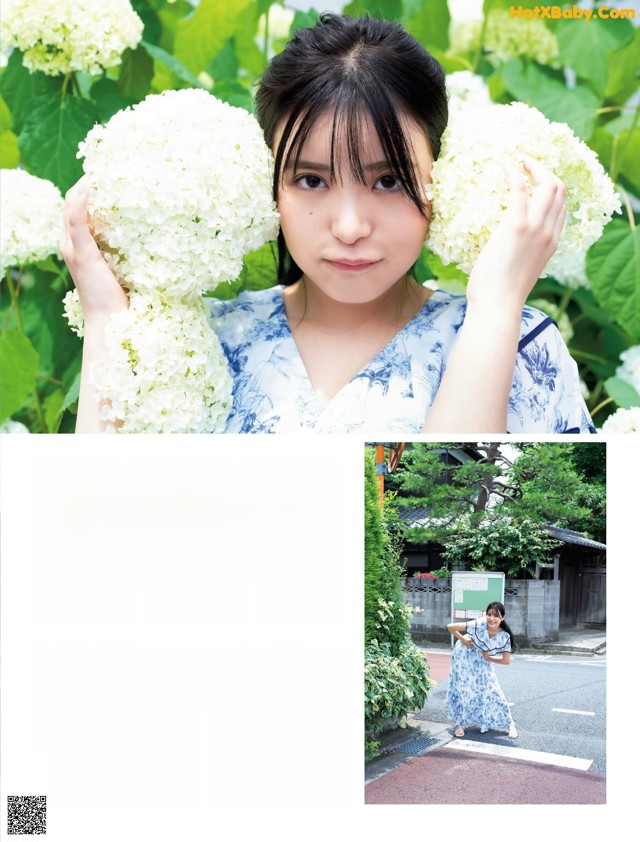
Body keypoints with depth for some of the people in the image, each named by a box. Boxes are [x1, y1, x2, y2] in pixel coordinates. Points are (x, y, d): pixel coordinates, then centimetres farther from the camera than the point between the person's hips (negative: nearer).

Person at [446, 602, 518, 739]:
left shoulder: (504, 636, -25)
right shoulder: (479, 625, -34)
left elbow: (506, 661, -12)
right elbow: (450, 627, -28)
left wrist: (489, 658, -9)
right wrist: (463, 639, -17)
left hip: (482, 662, 2)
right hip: (464, 656, -2)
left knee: (491, 691, 0)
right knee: (462, 689, 0)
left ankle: (510, 724, 11)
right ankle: (460, 724, 16)